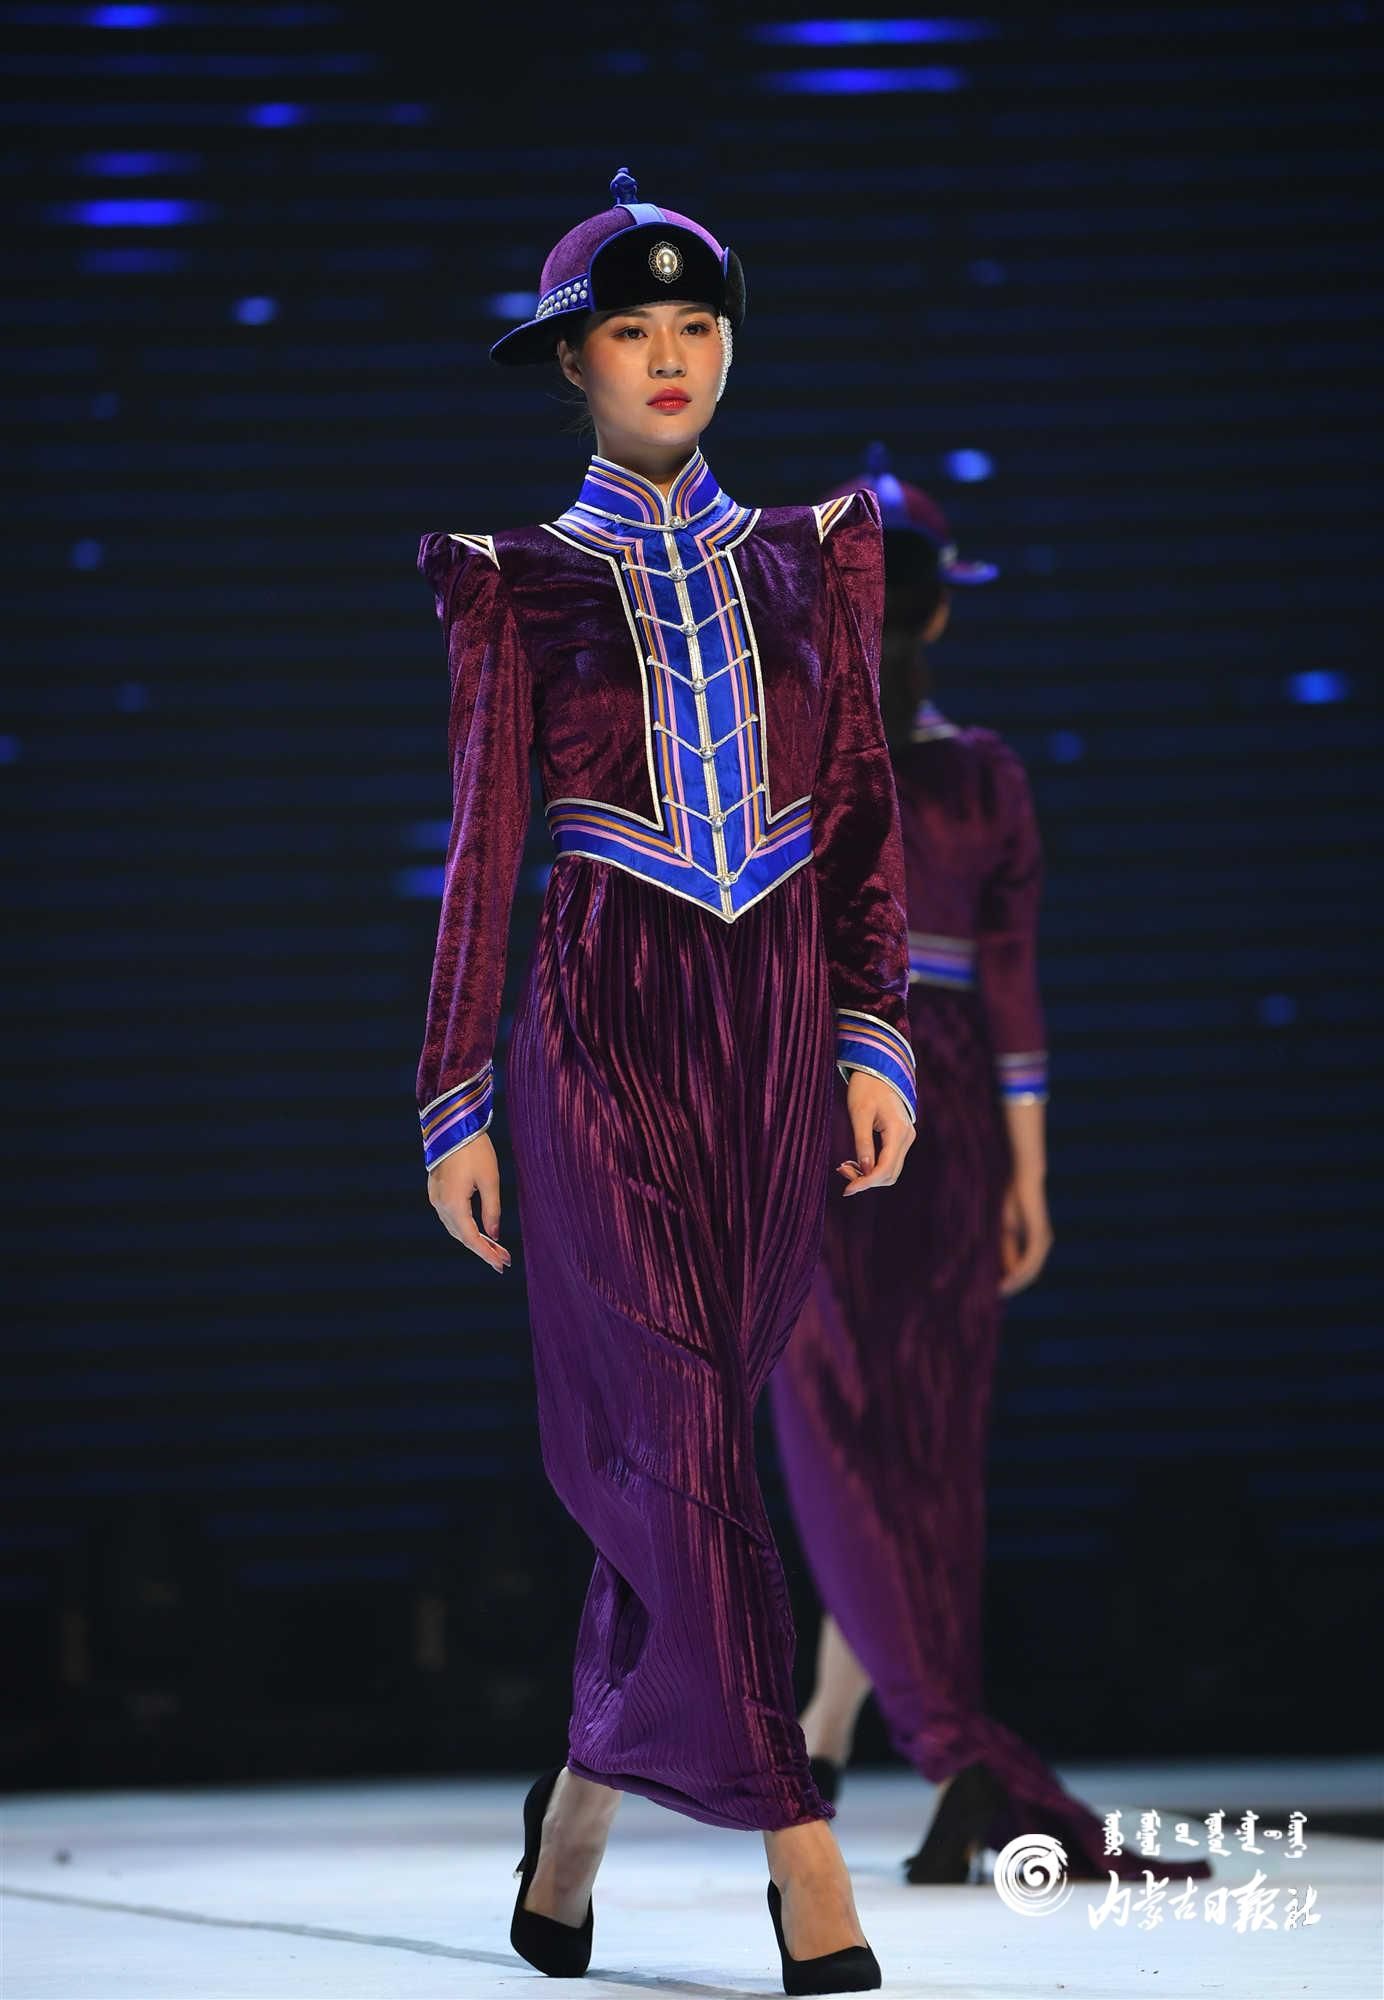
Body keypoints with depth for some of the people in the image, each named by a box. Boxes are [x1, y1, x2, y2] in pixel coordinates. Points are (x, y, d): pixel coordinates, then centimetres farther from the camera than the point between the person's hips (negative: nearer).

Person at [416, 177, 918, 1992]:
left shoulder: (806, 559, 12)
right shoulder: (524, 582, 5)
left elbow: (865, 810, 9)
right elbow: (483, 844, 4)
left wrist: (877, 1037, -1)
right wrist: (458, 1101, 0)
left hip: (777, 1028, 3)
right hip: (603, 1031, -3)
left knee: (676, 1441, 5)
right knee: (682, 1436, -12)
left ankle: (583, 1804, 21)